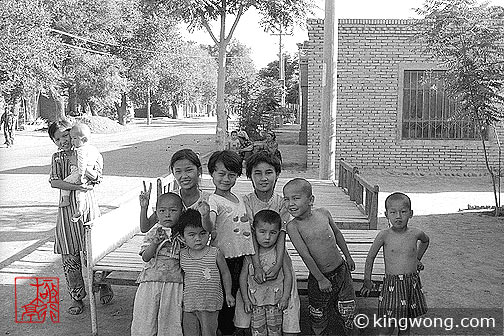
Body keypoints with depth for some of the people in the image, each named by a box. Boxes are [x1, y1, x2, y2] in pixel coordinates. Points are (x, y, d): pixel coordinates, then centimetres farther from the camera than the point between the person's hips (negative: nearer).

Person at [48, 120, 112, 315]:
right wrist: (77, 187, -17)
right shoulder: (57, 158, 8)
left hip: (87, 204, -2)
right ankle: (76, 297, 17)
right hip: (67, 206, 2)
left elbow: (96, 176, -9)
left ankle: (104, 285, 27)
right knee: (70, 256, 4)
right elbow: (55, 182, -5)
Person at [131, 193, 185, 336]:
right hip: (151, 280, 0)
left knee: (171, 320, 8)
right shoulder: (153, 233, -1)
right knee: (144, 319, 6)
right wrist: (155, 242, -22)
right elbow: (145, 257, -7)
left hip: (175, 282, 0)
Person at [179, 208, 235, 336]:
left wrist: (228, 294, 6)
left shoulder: (215, 253, -9)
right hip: (189, 304, 3)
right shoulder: (182, 255, 0)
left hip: (210, 304, -3)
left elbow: (225, 273, 3)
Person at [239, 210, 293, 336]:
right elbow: (243, 277, 2)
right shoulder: (250, 255, -4)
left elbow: (288, 275, -4)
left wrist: (285, 298, -9)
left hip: (276, 302, -1)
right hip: (255, 301, 1)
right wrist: (246, 300, -2)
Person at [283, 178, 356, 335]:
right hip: (318, 277, -2)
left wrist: (348, 257, 18)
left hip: (341, 271, 3)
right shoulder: (293, 226, -16)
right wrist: (321, 279, -16)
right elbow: (305, 255, -17)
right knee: (318, 317, 9)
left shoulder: (323, 213, -6)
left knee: (348, 313, 12)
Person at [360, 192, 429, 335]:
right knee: (389, 324, -1)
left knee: (405, 324, 13)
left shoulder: (416, 233, -3)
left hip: (412, 282, 3)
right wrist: (367, 280, 0)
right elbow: (370, 257, -1)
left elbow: (425, 241, 23)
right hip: (392, 284, -2)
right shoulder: (384, 235, -10)